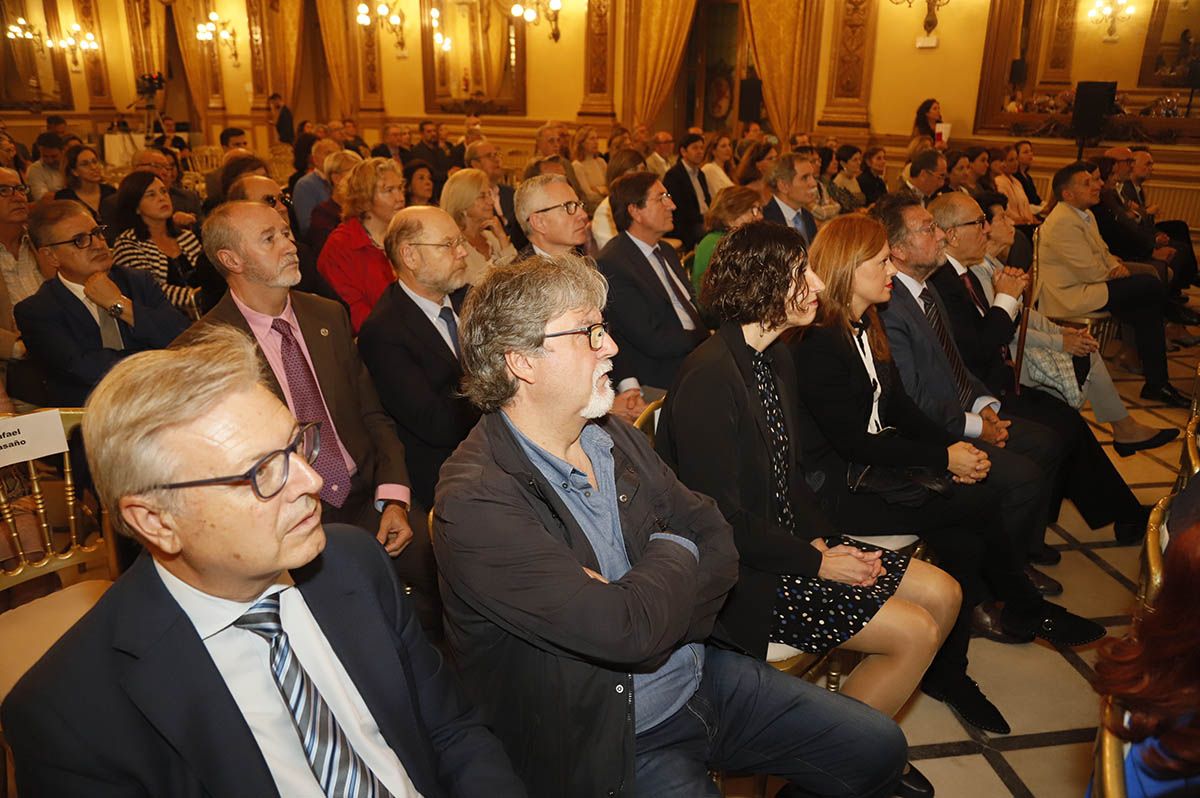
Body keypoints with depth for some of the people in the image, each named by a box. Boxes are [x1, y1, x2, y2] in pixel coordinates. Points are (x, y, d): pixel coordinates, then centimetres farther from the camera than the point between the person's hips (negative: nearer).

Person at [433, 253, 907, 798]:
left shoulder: (616, 439, 1)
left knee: (878, 749, 6)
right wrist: (673, 553, -10)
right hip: (611, 743, -6)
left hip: (703, 676, 7)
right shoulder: (474, 503, -24)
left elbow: (715, 538, 1)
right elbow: (628, 631, -30)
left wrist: (645, 608, -18)